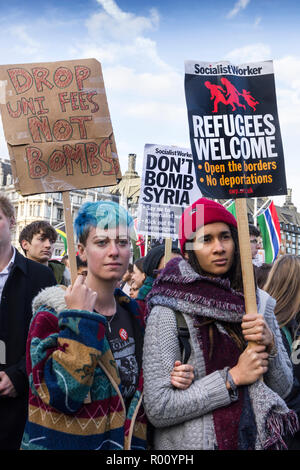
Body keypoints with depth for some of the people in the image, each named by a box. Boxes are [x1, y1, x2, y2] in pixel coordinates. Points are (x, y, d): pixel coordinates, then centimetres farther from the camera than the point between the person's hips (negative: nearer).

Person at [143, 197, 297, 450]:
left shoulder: (259, 301, -4)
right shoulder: (167, 312, -17)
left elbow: (283, 388, 2)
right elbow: (157, 408, -20)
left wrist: (269, 344, -17)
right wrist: (233, 377, -20)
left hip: (257, 438, 5)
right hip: (194, 442, -4)